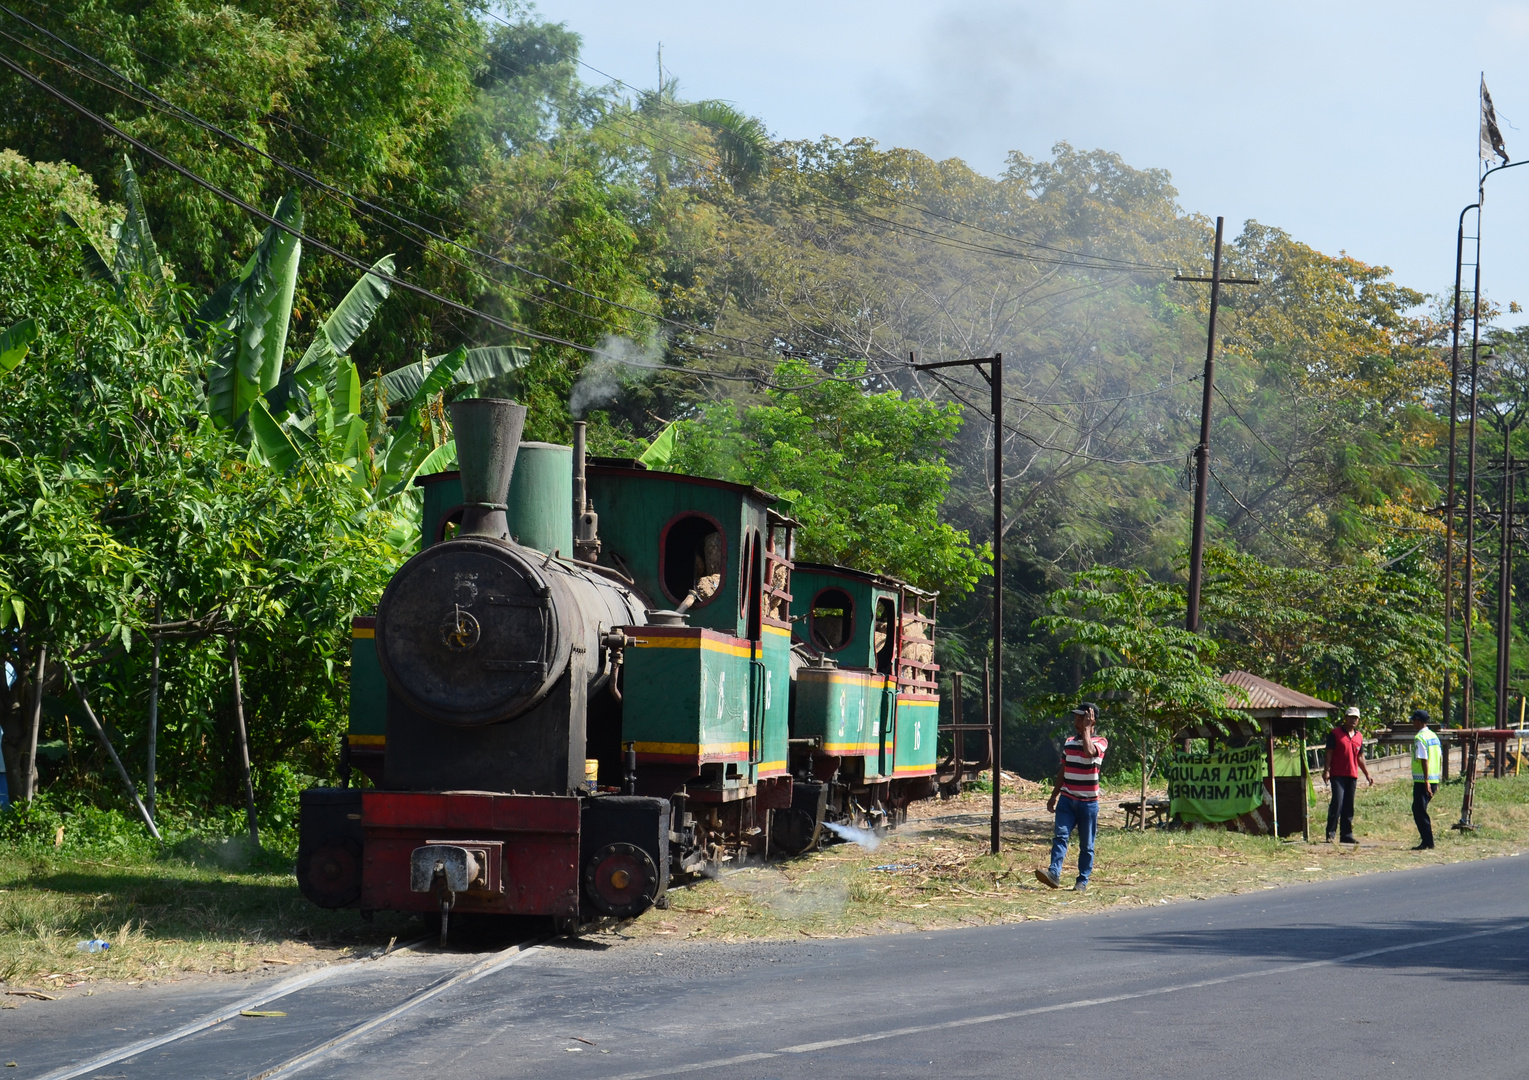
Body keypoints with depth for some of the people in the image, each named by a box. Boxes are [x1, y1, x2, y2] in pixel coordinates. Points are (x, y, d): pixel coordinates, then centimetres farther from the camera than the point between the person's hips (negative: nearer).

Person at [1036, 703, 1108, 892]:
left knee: (1086, 845, 3)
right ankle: (1054, 873, -24)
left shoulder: (1100, 742, -4)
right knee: (1060, 836, -13)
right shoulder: (1069, 742, 12)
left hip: (1088, 802, -4)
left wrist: (1086, 729, -17)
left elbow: (1089, 751, -29)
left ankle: (1083, 881, 9)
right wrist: (1054, 796, 19)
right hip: (1067, 799, 4)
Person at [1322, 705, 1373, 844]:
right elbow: (1329, 753, -4)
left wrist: (1367, 774, 20)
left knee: (1349, 806, 7)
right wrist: (1326, 770, -13)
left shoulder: (1359, 737, 14)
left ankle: (1347, 834, 11)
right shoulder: (1335, 733, -2)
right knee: (1337, 803, -13)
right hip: (1338, 775, -5)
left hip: (1352, 776, 6)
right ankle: (1330, 833, -8)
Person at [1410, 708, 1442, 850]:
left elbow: (1424, 760, -19)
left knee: (1419, 810, -4)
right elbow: (1440, 757, 16)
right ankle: (1427, 841, 17)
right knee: (1419, 809, 16)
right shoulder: (1433, 736, 14)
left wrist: (1426, 781, -20)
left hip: (1422, 780, -9)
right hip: (1434, 780, 9)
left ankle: (1427, 842, -7)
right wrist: (1437, 780, 20)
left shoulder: (1419, 738, -13)